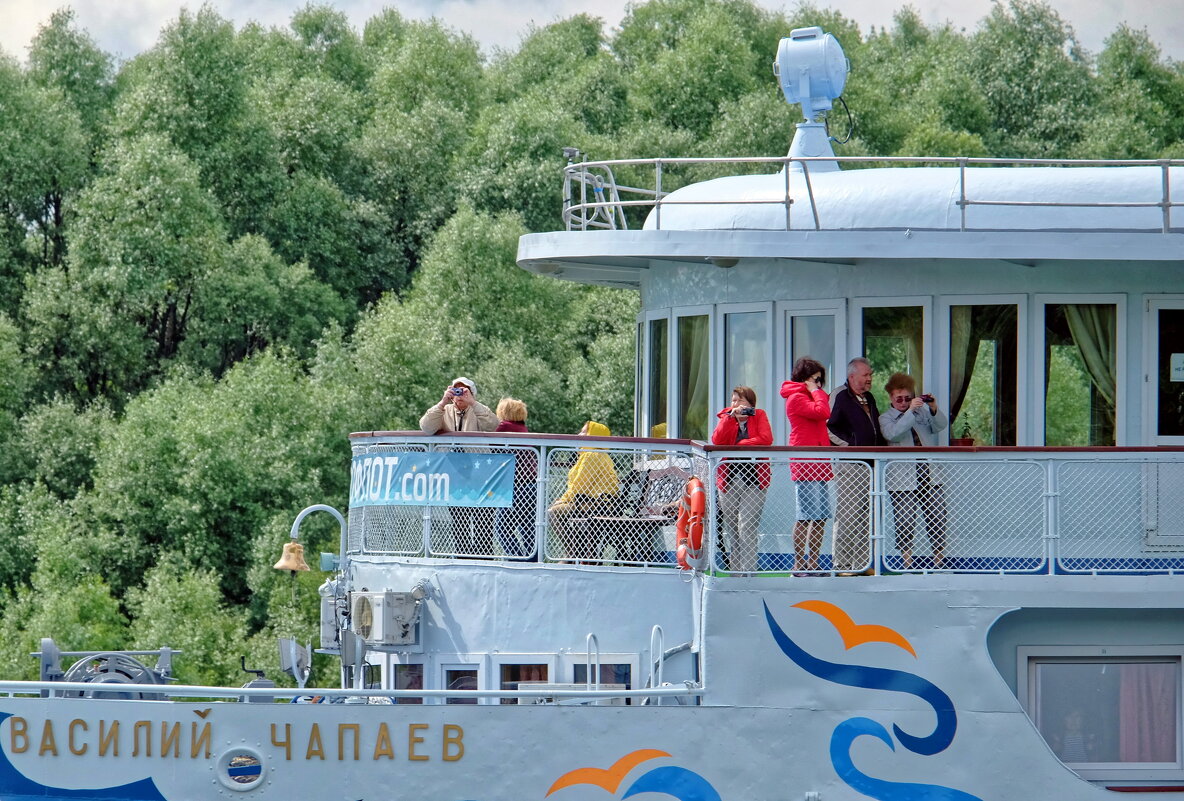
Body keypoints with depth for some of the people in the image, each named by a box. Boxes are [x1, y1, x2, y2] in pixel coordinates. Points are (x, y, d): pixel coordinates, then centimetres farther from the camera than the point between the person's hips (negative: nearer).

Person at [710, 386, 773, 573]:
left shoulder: (759, 416, 4)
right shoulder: (726, 417, 10)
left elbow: (766, 439, -11)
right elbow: (717, 440, -6)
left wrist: (740, 445, -9)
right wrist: (731, 417, -12)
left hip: (753, 478, -3)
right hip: (729, 478, 3)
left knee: (747, 525, -12)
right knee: (731, 526, 5)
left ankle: (749, 569, -11)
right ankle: (735, 567, 11)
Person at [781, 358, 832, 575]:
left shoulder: (808, 397, 23)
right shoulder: (796, 398, -6)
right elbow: (822, 412, -17)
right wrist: (817, 392, -7)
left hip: (818, 463, 10)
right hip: (804, 462, -10)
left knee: (821, 516, 8)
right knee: (807, 515, -11)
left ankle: (812, 563, 12)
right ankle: (799, 564, -9)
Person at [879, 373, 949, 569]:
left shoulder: (923, 411, 13)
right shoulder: (886, 418, 4)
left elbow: (941, 425, 1)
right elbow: (893, 434, -16)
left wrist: (934, 410, -18)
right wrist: (910, 411, -22)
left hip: (930, 476, 3)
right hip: (902, 479, -3)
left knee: (937, 519, 1)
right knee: (905, 523, -4)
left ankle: (939, 562, 8)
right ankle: (907, 564, 4)